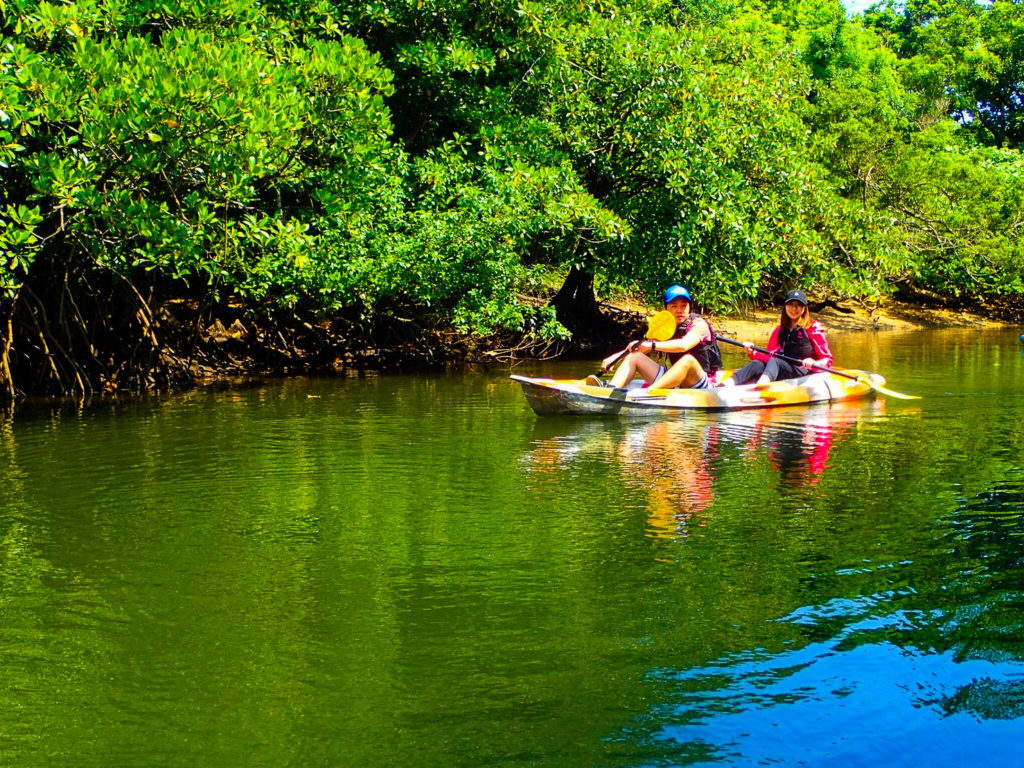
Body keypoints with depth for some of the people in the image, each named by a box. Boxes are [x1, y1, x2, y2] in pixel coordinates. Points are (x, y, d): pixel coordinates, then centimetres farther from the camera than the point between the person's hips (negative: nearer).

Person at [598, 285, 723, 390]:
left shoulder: (699, 324, -10)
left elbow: (684, 345, -30)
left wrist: (651, 345, -37)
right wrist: (615, 357, -6)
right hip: (674, 383, 6)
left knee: (688, 360, -38)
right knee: (633, 356, -1)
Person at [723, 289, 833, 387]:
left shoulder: (813, 328, 5)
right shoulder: (780, 330, 19)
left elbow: (827, 359, 0)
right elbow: (769, 357, 14)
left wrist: (814, 363, -21)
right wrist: (753, 353, -4)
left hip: (805, 374, -5)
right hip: (782, 375, 5)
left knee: (774, 362, -31)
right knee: (757, 364, -22)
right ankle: (724, 385, -47)